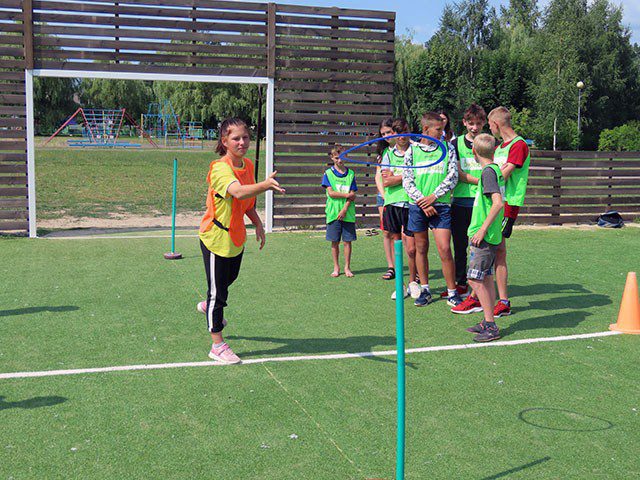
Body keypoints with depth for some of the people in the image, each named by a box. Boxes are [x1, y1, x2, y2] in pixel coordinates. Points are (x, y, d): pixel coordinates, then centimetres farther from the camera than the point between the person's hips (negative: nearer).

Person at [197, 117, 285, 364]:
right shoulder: (220, 168, -25)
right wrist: (265, 185, -62)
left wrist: (258, 223, 11)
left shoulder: (248, 165, 1)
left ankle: (209, 306, 59)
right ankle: (217, 346, 14)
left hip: (236, 237, 8)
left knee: (229, 278, 29)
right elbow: (237, 191, -46)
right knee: (218, 292, 1)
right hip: (216, 237, -8)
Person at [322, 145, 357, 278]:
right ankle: (336, 268, 16)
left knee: (347, 241, 2)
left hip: (348, 213, 1)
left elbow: (353, 195, 1)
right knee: (334, 242, 4)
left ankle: (347, 267, 13)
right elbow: (331, 193, -5)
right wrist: (347, 195, -8)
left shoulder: (350, 173, 7)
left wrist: (345, 209, -11)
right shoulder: (328, 173, 4)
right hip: (333, 213, -1)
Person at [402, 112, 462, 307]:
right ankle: (424, 290, 21)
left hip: (441, 205, -1)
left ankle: (452, 292, 4)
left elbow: (453, 176, -1)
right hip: (418, 206, 1)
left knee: (444, 249, -8)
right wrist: (422, 201, -10)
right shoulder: (412, 150, 4)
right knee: (421, 249, 8)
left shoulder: (447, 149, 5)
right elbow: (407, 180, 1)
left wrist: (433, 196, -10)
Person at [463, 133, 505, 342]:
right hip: (490, 236, 9)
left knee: (475, 280, -7)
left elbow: (498, 202, -24)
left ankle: (491, 326, -4)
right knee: (487, 279, 13)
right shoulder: (496, 169, 13)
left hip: (484, 236, -9)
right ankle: (488, 323, 19)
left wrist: (483, 229, -23)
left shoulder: (488, 172, -15)